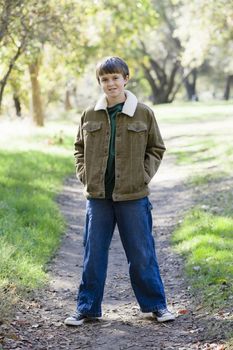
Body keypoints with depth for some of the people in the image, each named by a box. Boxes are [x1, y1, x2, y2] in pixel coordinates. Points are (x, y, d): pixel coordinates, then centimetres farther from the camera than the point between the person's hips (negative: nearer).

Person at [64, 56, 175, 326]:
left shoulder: (143, 113, -2)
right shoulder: (90, 115, 4)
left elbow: (156, 149, 7)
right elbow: (80, 148, 17)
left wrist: (145, 175, -4)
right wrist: (84, 174, 4)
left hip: (133, 196, -2)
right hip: (98, 196, 2)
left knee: (141, 254, 6)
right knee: (93, 255, 8)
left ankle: (156, 304, 21)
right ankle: (87, 308, 18)